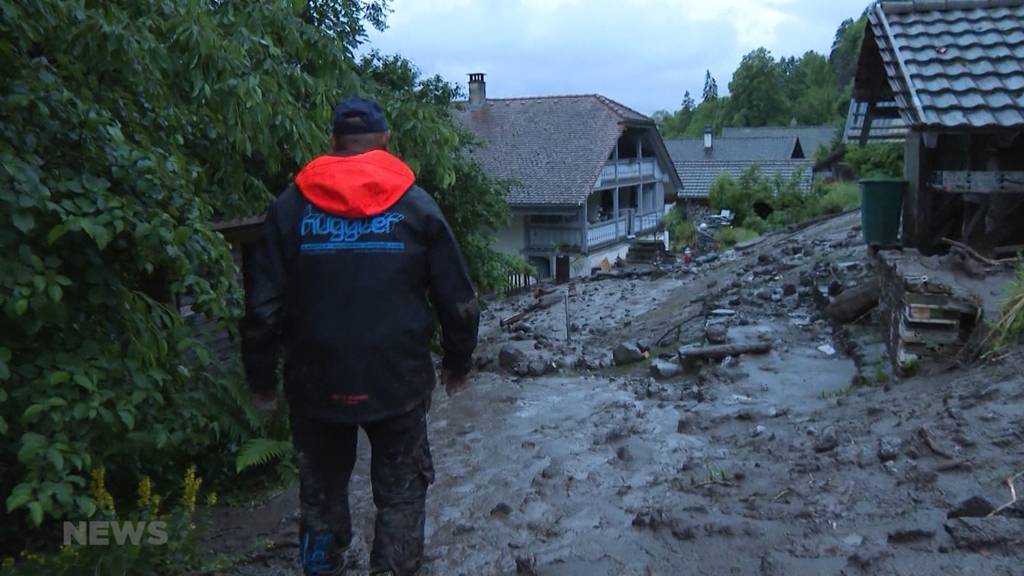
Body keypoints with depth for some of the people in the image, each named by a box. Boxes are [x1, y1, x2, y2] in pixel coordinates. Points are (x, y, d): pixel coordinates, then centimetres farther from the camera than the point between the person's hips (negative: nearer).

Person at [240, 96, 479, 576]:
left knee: (321, 492, 20)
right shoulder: (416, 204, -2)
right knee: (400, 493, 13)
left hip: (316, 385, 2)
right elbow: (458, 298, 0)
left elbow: (262, 306, -1)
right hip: (398, 384, -1)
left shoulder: (291, 207, -1)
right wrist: (458, 362, 14)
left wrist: (261, 378, 11)